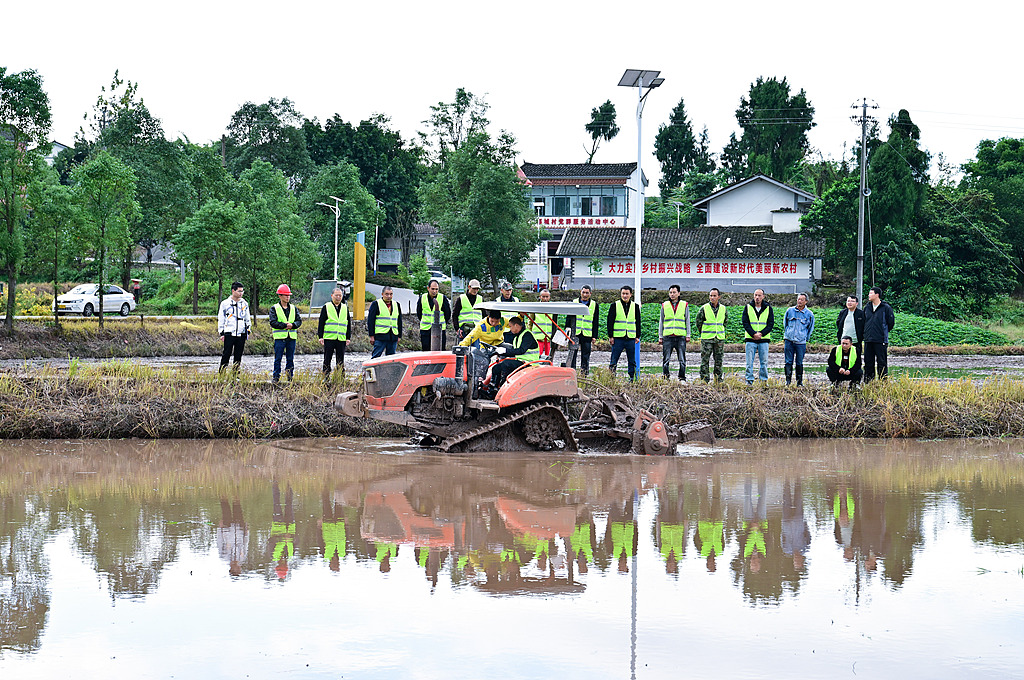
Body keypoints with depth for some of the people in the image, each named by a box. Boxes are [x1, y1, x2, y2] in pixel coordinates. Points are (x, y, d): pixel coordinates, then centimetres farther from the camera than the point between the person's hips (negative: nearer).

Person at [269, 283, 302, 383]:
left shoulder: (293, 308, 13)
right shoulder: (274, 309, 1)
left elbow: (299, 321, 6)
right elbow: (273, 322, -9)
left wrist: (292, 325, -14)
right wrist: (285, 325, -17)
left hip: (292, 337, 3)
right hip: (279, 337, -3)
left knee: (291, 359, 6)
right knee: (278, 359, -2)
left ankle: (290, 377, 13)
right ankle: (276, 378, 4)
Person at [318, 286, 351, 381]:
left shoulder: (345, 308, 14)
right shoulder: (326, 307, 4)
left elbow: (348, 324, 18)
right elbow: (321, 323, 2)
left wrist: (348, 338, 10)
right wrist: (320, 337, -5)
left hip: (341, 339, 3)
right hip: (329, 338, -3)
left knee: (341, 361, 4)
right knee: (327, 360, 0)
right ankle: (326, 378, 4)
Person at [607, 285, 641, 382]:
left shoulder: (635, 306, 10)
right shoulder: (615, 306, 3)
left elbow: (638, 322, 14)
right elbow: (610, 321, 2)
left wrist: (637, 336, 8)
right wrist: (610, 336, -4)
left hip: (631, 338, 2)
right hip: (618, 337, -2)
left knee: (632, 361, 4)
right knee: (614, 360, -2)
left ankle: (632, 378, 10)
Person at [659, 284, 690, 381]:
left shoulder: (684, 305, 8)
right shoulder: (664, 305, 10)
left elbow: (687, 321, 10)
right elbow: (661, 322, 14)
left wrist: (688, 335, 4)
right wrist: (660, 336, 9)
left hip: (680, 337, -1)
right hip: (668, 337, 1)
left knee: (682, 360, -2)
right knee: (666, 360, -2)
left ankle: (682, 378, 4)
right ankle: (665, 379, 3)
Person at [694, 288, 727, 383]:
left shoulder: (723, 309, 5)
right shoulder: (704, 309, -5)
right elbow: (698, 322, 5)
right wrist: (702, 333, 8)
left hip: (720, 339, 3)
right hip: (707, 339, -3)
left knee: (719, 361, 6)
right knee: (705, 361, -4)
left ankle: (718, 380, 13)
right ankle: (705, 381, -1)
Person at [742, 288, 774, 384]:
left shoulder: (768, 308, 5)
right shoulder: (748, 308, 5)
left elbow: (771, 324, 1)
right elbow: (745, 323, 0)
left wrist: (761, 333, -13)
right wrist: (753, 334, -14)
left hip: (764, 339, 0)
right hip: (750, 339, 0)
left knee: (764, 362, 2)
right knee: (749, 362, -2)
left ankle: (764, 381, 8)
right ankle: (749, 381, 2)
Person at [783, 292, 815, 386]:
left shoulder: (809, 314, 5)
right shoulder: (790, 311, 8)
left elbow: (810, 329, 15)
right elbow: (785, 325, 16)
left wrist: (807, 341, 11)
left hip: (801, 342, -1)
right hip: (789, 341, 1)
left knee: (799, 363, 2)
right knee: (788, 362, -2)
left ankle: (799, 382, 9)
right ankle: (788, 381, 3)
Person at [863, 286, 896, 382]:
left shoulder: (886, 308, -5)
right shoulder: (867, 308, 11)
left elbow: (891, 322, 0)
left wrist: (884, 332, 7)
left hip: (881, 340, -5)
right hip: (868, 340, 5)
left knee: (882, 363, -3)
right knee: (868, 363, 7)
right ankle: (867, 383, 13)